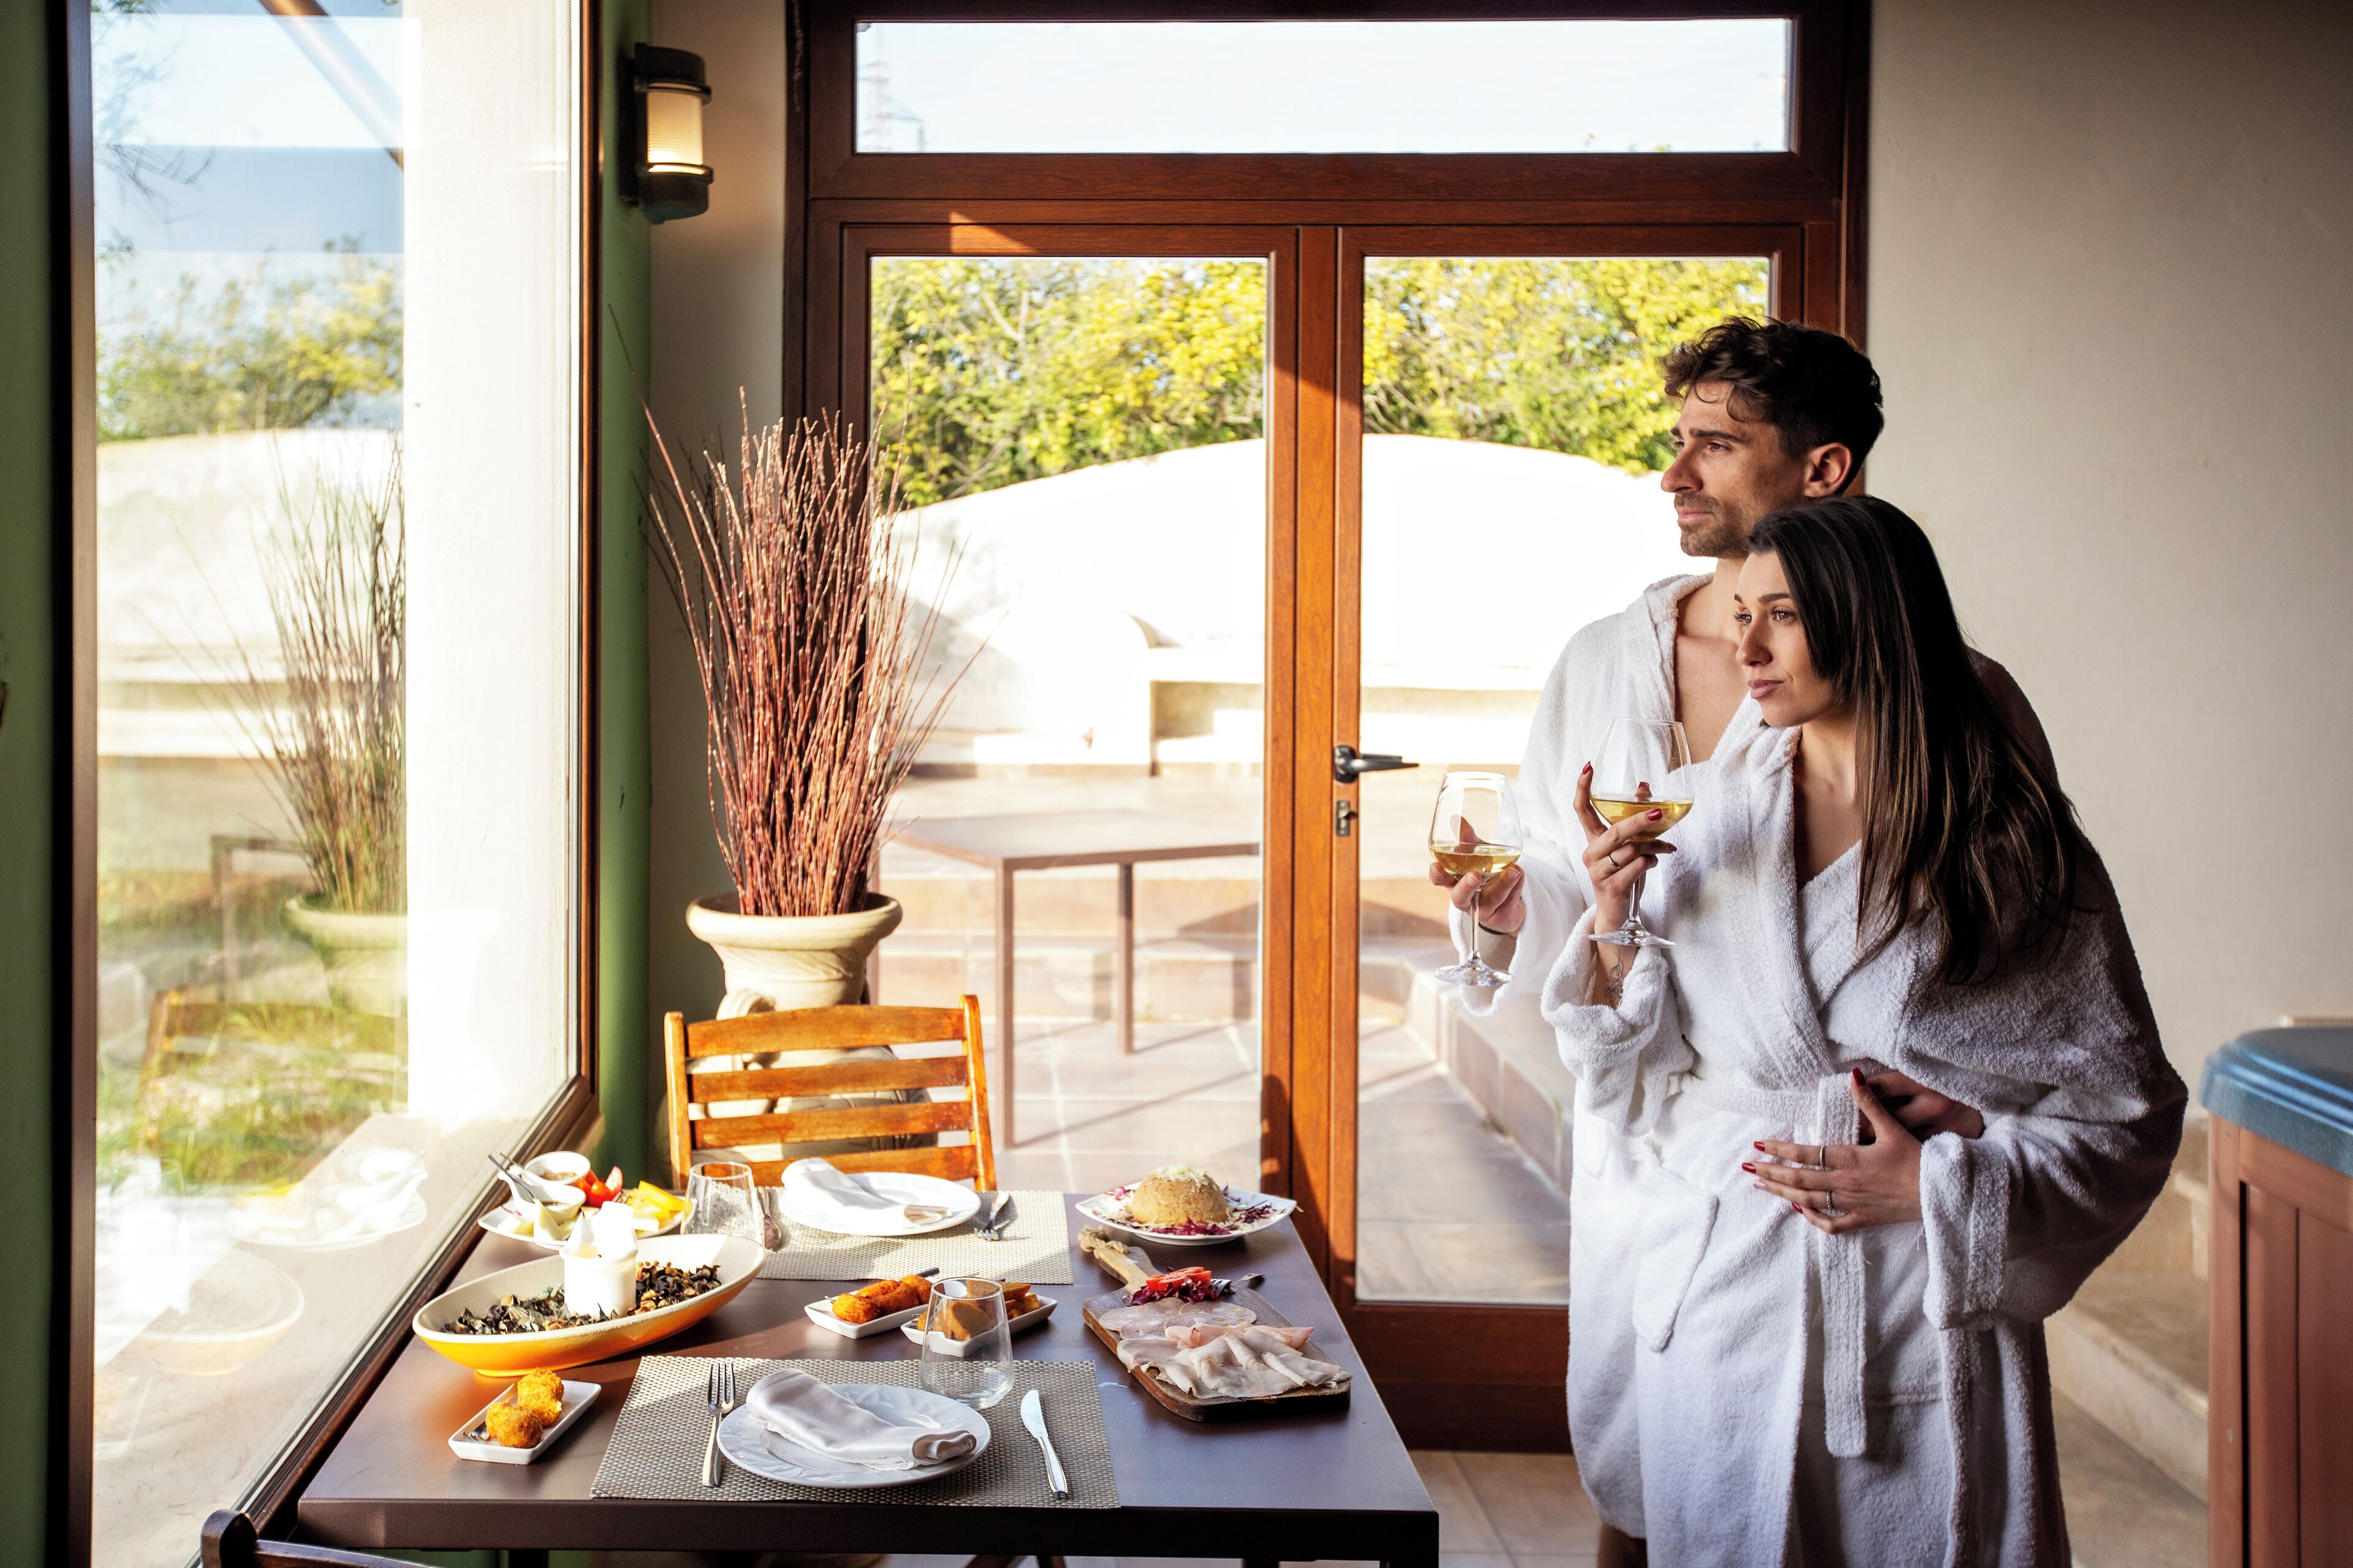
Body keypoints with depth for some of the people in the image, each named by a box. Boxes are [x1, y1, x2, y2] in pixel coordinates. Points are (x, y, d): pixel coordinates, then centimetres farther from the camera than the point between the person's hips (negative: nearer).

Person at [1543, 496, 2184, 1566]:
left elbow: (2126, 1107, -3)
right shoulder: (1709, 811, 2)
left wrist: (1938, 1188, -13)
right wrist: (1614, 919, -11)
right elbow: (1639, 1073, 4)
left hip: (1916, 1310, -2)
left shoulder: (2013, 848, -6)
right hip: (1712, 1304, 3)